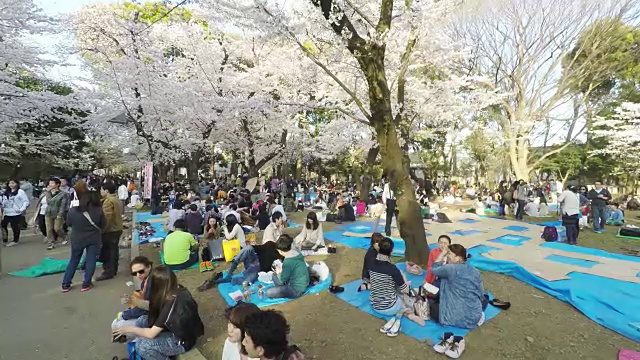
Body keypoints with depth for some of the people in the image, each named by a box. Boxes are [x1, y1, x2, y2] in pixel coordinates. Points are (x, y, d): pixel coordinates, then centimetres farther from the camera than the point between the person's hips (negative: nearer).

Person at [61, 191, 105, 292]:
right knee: (91, 260, 9)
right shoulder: (98, 210, -15)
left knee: (74, 260, 17)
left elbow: (69, 223, 4)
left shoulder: (73, 210, -13)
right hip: (94, 239, -1)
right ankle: (86, 284, 14)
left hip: (77, 239, 2)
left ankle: (65, 284, 24)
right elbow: (103, 225, -4)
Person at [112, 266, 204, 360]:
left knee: (141, 345, -16)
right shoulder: (178, 290, -9)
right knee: (141, 321, 6)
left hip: (182, 341, -9)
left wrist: (129, 329, -8)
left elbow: (151, 333, -22)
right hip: (177, 329, 9)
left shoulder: (171, 304, -33)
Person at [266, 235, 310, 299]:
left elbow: (283, 280, -14)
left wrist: (278, 273, 4)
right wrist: (281, 270, 7)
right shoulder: (297, 253, -4)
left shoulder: (288, 261, -28)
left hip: (297, 290, -9)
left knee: (268, 293, -13)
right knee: (275, 275, 17)